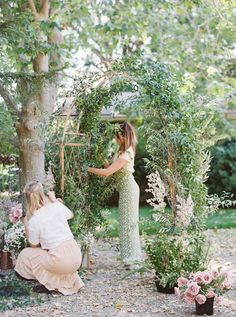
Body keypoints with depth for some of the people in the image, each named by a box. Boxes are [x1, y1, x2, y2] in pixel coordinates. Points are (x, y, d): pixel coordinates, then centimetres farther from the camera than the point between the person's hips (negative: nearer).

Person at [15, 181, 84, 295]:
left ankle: (49, 283, 11)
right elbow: (70, 215, 25)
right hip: (77, 257, 5)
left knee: (26, 255, 15)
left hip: (61, 261, -5)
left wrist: (26, 225, 15)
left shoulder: (33, 221, -11)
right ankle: (73, 280, 24)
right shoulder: (57, 206, 0)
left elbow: (34, 245, 5)